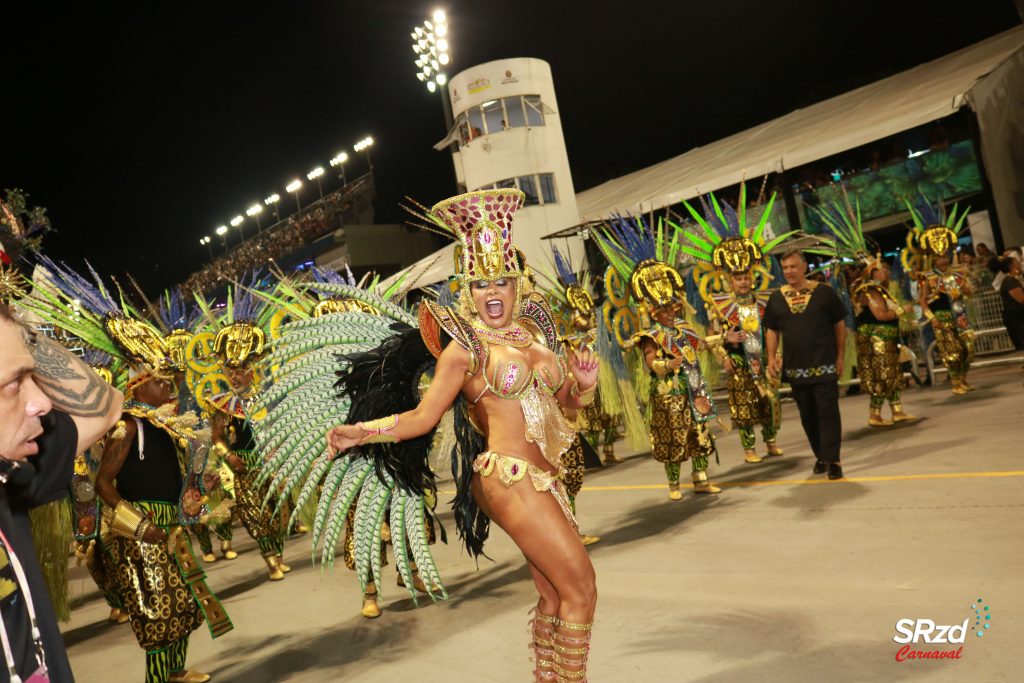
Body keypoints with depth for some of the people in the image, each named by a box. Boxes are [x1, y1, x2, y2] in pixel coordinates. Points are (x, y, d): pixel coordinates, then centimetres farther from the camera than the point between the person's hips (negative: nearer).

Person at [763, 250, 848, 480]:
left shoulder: (824, 292, -2)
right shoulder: (776, 298, 6)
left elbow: (839, 325, 3)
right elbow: (772, 330, 12)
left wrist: (840, 356, 0)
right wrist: (771, 357, 0)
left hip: (824, 365, -3)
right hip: (795, 368, 3)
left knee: (828, 412, -4)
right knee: (807, 415, 11)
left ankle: (833, 459, 1)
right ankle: (820, 455, 24)